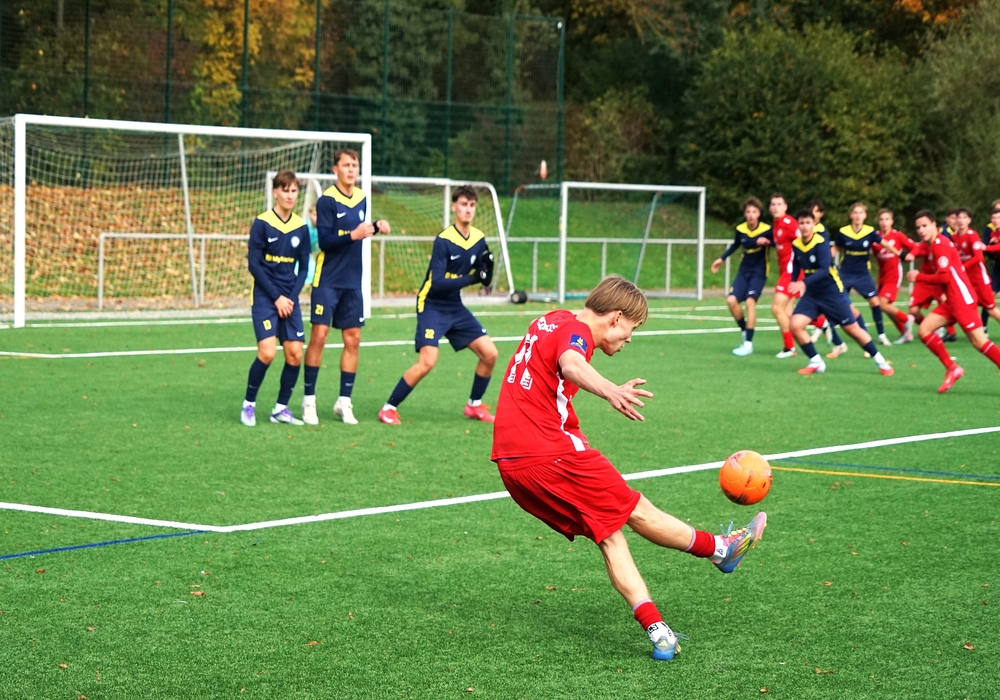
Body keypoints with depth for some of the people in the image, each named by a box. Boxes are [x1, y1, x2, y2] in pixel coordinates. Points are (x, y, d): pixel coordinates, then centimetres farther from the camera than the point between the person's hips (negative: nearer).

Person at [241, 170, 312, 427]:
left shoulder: (301, 227, 5)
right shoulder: (262, 223, -7)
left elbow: (303, 268, 10)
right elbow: (254, 264, -9)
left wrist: (291, 297, -4)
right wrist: (276, 297, -12)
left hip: (289, 299, 4)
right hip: (265, 297, -4)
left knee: (295, 354, -3)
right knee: (267, 352, -16)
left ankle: (281, 408, 12)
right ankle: (248, 405, 3)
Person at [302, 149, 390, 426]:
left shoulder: (361, 198, 8)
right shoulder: (327, 201, -10)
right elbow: (324, 240, -16)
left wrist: (375, 227, 1)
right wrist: (353, 235, -28)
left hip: (352, 282, 6)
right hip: (327, 280, -6)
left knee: (353, 339, 5)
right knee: (319, 336, -8)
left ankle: (344, 401, 14)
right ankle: (309, 400, 3)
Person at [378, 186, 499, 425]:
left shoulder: (479, 239, -1)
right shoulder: (444, 240, -19)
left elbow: (484, 280, 5)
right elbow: (437, 283, -25)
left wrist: (487, 270, -17)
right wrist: (470, 279, -32)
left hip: (456, 308, 7)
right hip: (432, 306, -7)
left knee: (490, 354, 0)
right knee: (428, 361, -20)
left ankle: (474, 405, 19)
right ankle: (389, 408, -7)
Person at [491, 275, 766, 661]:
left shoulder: (550, 321, 18)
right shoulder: (576, 330, -11)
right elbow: (571, 363, -36)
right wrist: (610, 391, -55)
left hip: (511, 463, 10)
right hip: (549, 454, -10)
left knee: (608, 532, 8)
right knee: (634, 510, 7)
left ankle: (657, 630, 0)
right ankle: (719, 549, 22)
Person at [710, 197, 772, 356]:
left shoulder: (767, 230, -14)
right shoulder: (740, 229, -4)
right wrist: (722, 259, 16)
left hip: (759, 272, -4)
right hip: (744, 271, 4)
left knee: (750, 301, -21)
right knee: (731, 300, -13)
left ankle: (748, 344, -18)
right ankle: (745, 331, 12)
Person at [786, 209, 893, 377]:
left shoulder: (821, 243, -21)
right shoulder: (796, 245, -4)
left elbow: (824, 270, -33)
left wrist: (804, 283, -45)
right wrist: (793, 283, -3)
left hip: (832, 292, -5)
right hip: (811, 294, 5)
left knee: (852, 329, 2)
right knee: (795, 325, -13)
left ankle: (880, 361, 19)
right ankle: (816, 363, 2)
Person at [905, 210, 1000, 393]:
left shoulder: (940, 244, -14)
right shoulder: (928, 245, 15)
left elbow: (943, 277, -18)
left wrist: (919, 277, -8)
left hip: (962, 298, -9)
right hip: (950, 301, 9)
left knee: (979, 341, -13)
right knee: (923, 330, 2)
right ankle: (952, 368, 6)